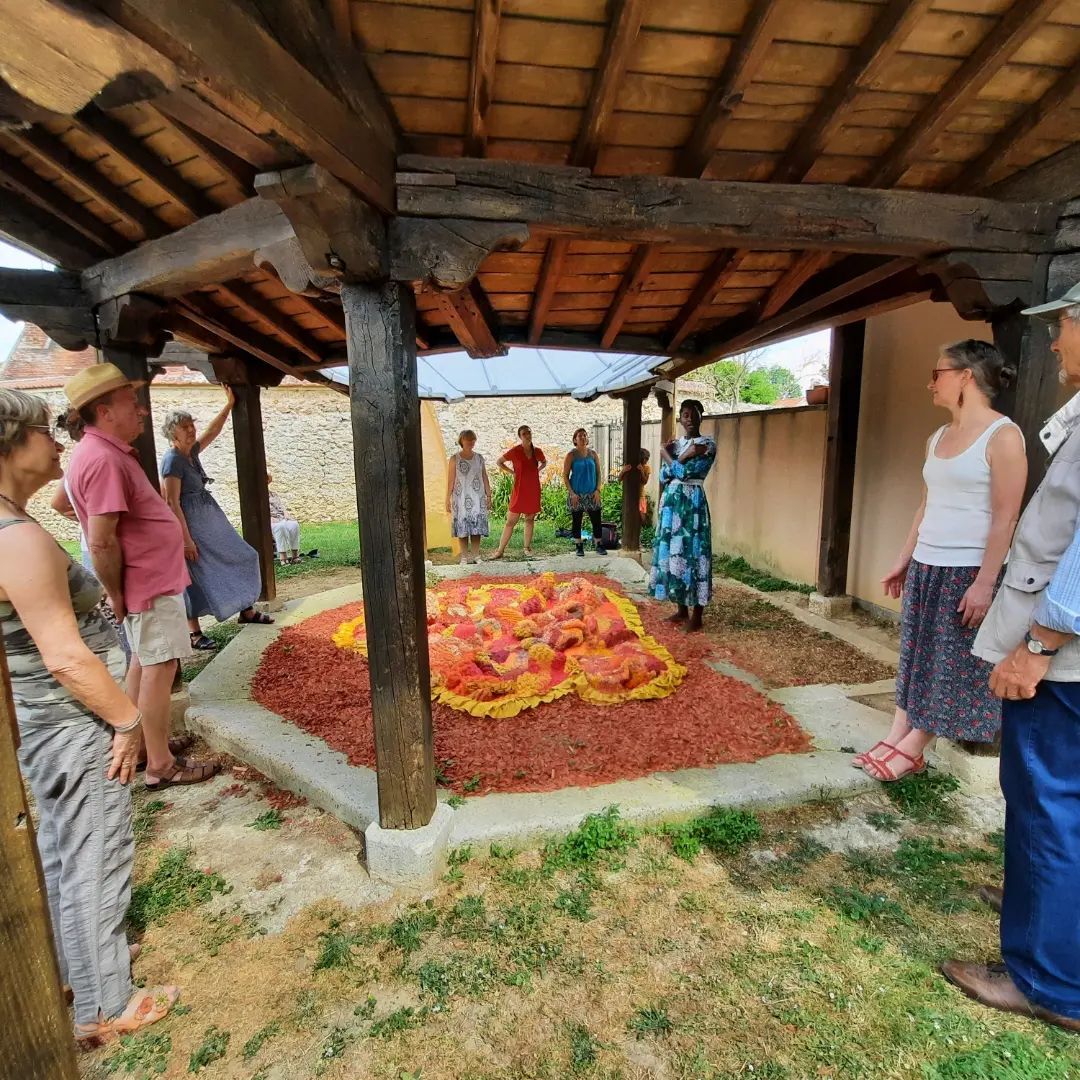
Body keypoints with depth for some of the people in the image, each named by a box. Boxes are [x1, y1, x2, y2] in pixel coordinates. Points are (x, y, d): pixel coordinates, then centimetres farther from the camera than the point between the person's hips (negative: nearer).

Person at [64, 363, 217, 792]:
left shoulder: (107, 451, 10)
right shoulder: (104, 460, -23)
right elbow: (101, 543, -26)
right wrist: (117, 595, -14)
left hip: (151, 578, 10)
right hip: (151, 583, -10)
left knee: (143, 663, 19)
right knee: (159, 667, -2)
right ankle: (160, 765, 9)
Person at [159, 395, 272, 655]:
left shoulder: (192, 451, 5)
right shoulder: (172, 460, -18)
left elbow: (212, 431, 21)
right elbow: (172, 503, -21)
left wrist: (229, 405, 16)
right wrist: (186, 539, -23)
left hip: (210, 519, 10)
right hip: (190, 523, -9)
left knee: (237, 557, 14)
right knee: (195, 574, -4)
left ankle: (246, 610, 27)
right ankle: (194, 633, 7)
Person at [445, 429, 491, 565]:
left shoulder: (479, 458, 9)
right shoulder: (455, 459, 0)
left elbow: (485, 478, 12)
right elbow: (450, 481, -2)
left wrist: (489, 495, 6)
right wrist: (448, 499, -7)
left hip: (478, 498, 3)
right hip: (461, 498, -2)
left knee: (477, 526, 3)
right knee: (462, 527, 0)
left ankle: (476, 555, 13)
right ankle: (465, 556, 10)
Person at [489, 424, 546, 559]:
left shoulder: (537, 451, 4)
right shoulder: (515, 451, -6)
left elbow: (544, 463, 25)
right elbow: (499, 462, 4)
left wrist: (537, 470, 8)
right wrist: (512, 472, -3)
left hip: (534, 490, 4)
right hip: (520, 490, -4)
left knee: (530, 519, 9)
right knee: (511, 521, -3)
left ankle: (527, 548, 18)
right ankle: (500, 550, 1)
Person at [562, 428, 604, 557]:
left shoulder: (593, 454, 6)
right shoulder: (571, 455, -3)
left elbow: (598, 473, 9)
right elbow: (565, 476, -4)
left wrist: (598, 490, -3)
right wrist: (571, 493, -12)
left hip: (592, 494, 2)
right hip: (576, 494, -2)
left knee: (596, 520, 1)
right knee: (577, 521, 4)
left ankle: (598, 545, 13)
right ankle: (579, 547, 15)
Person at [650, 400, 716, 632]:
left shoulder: (707, 443, -6)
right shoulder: (675, 443, 13)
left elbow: (685, 472, -15)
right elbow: (663, 476, 5)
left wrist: (666, 455, -2)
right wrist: (683, 456, -8)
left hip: (693, 502, -7)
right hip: (671, 501, 7)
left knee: (693, 552, -5)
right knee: (672, 550, 8)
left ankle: (696, 616, 3)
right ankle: (682, 610, 21)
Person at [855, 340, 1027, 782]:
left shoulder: (1002, 435, -11)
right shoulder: (937, 437, 11)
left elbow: (1005, 518, -15)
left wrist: (984, 582, -19)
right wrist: (903, 561, 15)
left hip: (967, 571, -7)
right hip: (925, 566, 8)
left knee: (950, 666, 5)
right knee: (914, 656, 11)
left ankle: (911, 748, 14)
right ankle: (896, 737, 20)